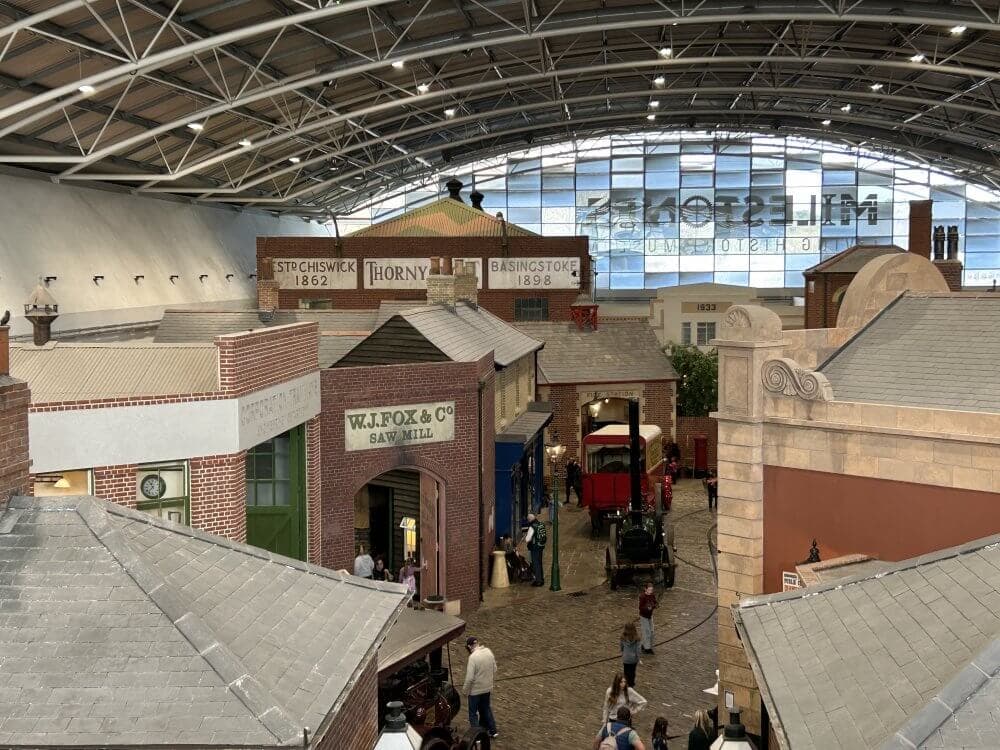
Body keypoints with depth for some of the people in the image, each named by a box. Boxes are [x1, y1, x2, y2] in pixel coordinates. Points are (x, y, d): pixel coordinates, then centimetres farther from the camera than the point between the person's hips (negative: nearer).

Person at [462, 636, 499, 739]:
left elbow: (470, 678, -24)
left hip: (475, 690, -7)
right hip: (488, 688, 7)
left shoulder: (473, 657, -26)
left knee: (473, 713, 9)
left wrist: (465, 690, -9)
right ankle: (492, 730, 32)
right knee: (486, 708, 24)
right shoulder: (489, 652, -5)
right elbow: (494, 670, 6)